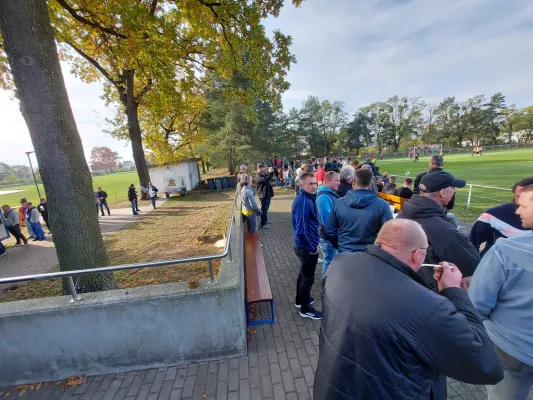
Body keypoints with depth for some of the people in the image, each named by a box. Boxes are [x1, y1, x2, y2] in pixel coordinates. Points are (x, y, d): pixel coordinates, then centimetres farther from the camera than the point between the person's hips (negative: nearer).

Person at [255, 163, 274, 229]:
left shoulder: (264, 175, 15)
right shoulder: (258, 176, -17)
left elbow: (269, 179, 23)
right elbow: (265, 180, -32)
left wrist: (271, 172, 8)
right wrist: (270, 172, -23)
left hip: (268, 194, 10)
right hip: (263, 195, -10)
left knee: (266, 208, 21)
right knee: (264, 209, -7)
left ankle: (265, 220, 36)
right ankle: (263, 224, -1)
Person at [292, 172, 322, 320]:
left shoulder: (303, 198, 5)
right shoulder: (304, 201, -26)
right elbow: (302, 229, -30)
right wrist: (313, 247, -18)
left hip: (303, 245, 10)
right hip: (307, 247, -10)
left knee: (303, 274, 25)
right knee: (308, 278, 8)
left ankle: (300, 300, 44)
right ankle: (305, 309, 29)